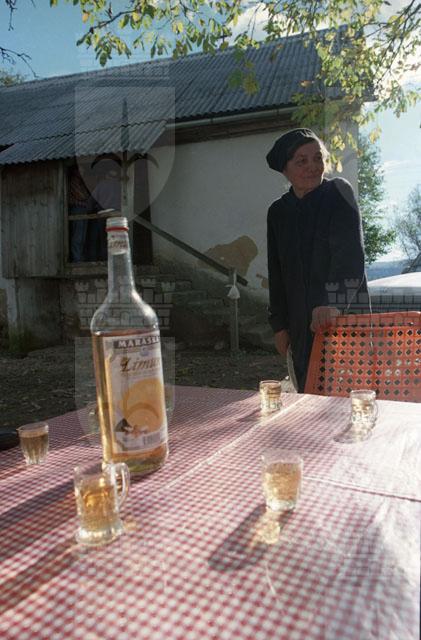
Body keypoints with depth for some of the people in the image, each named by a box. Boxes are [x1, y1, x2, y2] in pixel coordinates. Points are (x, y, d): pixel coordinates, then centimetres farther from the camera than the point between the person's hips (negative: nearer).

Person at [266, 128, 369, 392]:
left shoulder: (339, 192, -3)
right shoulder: (278, 211, 10)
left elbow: (351, 252, -15)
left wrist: (334, 303, -28)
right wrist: (279, 325, 10)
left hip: (344, 314, -4)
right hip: (299, 323, 4)